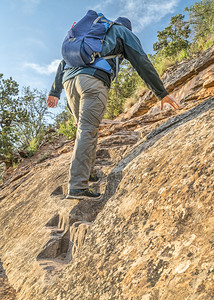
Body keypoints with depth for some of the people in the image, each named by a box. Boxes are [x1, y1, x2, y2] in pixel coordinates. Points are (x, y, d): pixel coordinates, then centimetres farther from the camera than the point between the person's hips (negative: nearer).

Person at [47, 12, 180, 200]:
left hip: (69, 80, 6)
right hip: (94, 79, -6)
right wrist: (162, 93, 13)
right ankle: (77, 186, -19)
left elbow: (63, 63, 31)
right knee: (88, 130, -14)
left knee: (86, 128, 16)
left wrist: (55, 91, 28)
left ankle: (87, 172, 15)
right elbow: (142, 63, 12)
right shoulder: (124, 32, 24)